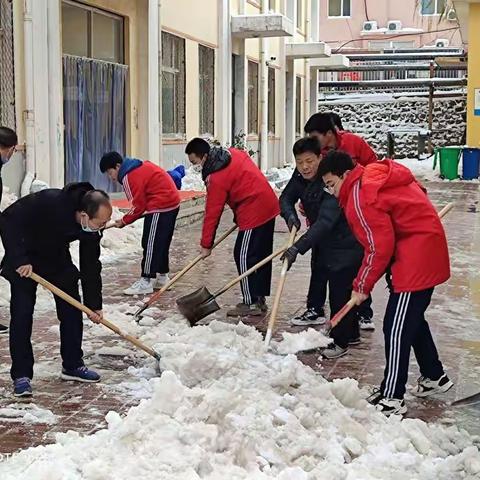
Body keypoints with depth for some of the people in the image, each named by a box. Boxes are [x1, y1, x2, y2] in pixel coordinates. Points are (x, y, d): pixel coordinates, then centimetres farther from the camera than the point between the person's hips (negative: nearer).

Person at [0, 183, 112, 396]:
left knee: (72, 309, 3)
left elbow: (90, 265, -9)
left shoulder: (92, 226, -20)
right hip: (24, 260, -5)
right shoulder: (48, 202, -38)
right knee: (22, 313, -10)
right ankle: (21, 375, -3)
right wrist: (19, 259, -33)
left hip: (57, 257, 5)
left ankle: (73, 365, 16)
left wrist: (94, 304, -7)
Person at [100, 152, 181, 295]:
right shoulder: (141, 166, 16)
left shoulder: (129, 177, -13)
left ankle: (146, 282, -5)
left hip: (160, 208, -10)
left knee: (150, 244, -6)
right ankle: (162, 276, 24)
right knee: (162, 242, 17)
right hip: (172, 202, 10)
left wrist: (124, 221, 0)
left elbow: (139, 206, -13)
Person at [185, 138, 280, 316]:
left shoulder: (216, 178, -16)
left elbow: (212, 213, -12)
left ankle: (251, 303, 0)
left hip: (253, 213, -10)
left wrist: (206, 244, -4)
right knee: (261, 256, 14)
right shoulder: (232, 153, 10)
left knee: (244, 256, -3)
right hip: (269, 206, 10)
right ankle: (259, 299, 22)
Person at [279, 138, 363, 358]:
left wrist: (298, 247, -43)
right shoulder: (300, 177, -5)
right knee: (337, 289, 19)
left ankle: (340, 341, 9)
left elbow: (325, 222, -37)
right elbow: (286, 198, 5)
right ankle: (351, 334, 35)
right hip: (326, 243, 9)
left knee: (340, 293, -5)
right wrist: (290, 215, -19)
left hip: (346, 245, -9)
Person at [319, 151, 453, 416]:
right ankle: (434, 376, 35)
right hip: (428, 252, 11)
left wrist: (361, 287, -7)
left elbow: (379, 248, -19)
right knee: (412, 319, 22)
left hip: (415, 260, -11)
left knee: (397, 328, -6)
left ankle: (391, 398, -1)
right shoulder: (373, 179, 12)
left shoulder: (360, 198, -17)